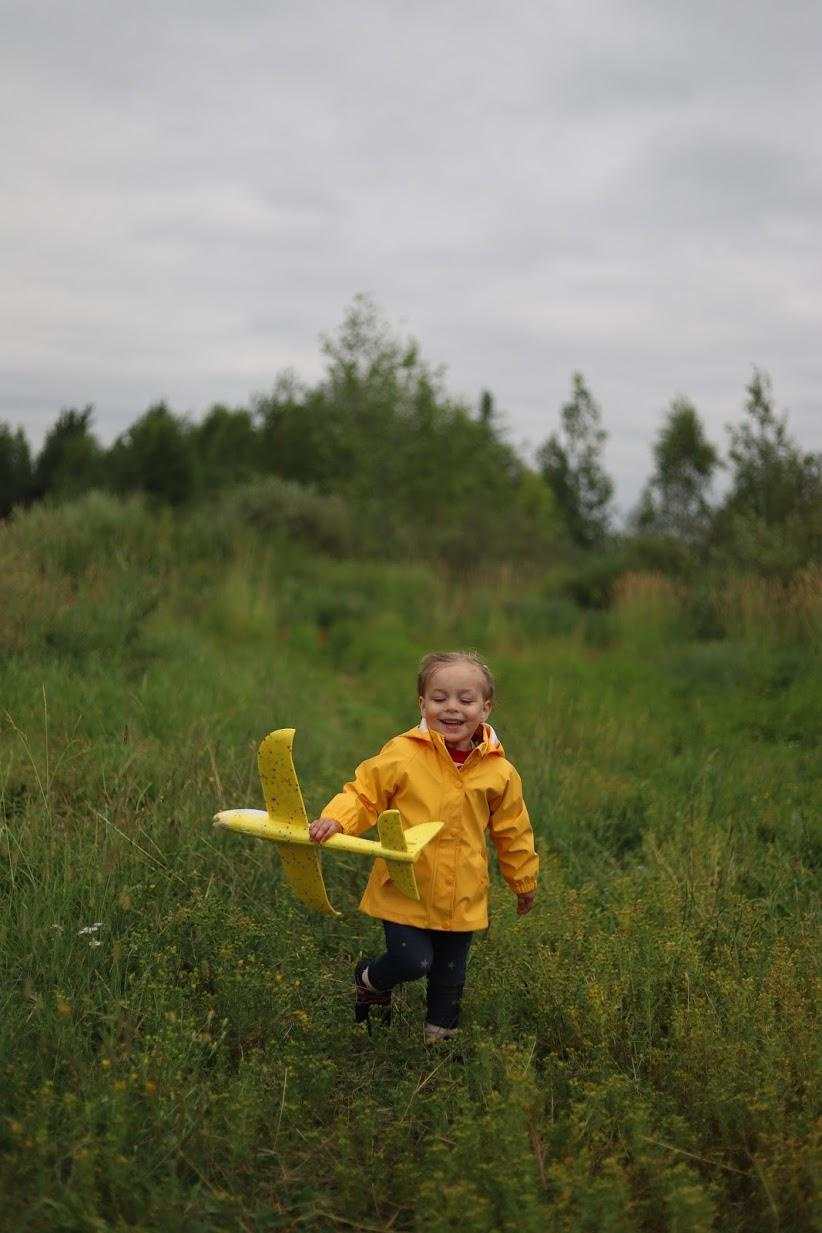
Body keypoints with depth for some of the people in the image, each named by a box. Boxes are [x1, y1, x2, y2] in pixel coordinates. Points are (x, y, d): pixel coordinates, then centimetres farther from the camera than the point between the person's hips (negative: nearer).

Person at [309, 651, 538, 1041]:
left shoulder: (499, 771, -2)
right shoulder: (402, 755, -12)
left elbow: (512, 830, 10)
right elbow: (363, 794, -6)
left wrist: (524, 880, 20)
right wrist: (335, 820, -25)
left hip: (463, 898, 3)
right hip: (405, 890, -3)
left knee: (450, 973, 14)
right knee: (411, 962, -10)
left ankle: (440, 1032, 38)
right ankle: (368, 981, 23)